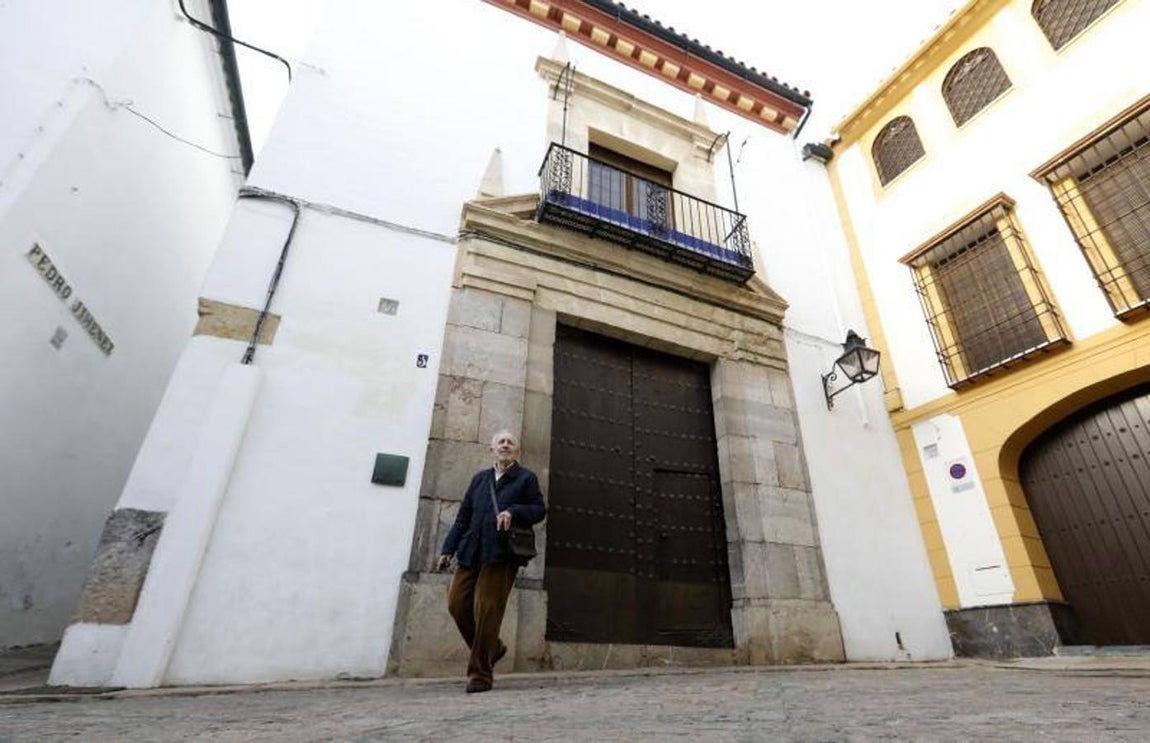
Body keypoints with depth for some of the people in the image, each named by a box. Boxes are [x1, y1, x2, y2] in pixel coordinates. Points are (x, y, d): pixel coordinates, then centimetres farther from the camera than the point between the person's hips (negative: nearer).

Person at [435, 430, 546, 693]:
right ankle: (492, 648, 25)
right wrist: (448, 549, 13)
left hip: (502, 554, -5)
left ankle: (480, 673, 10)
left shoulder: (526, 478, 6)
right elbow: (463, 516, 18)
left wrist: (513, 512, -16)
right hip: (471, 553, 5)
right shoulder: (479, 478, 18)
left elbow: (539, 509, 2)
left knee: (486, 610, -6)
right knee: (457, 603, 0)